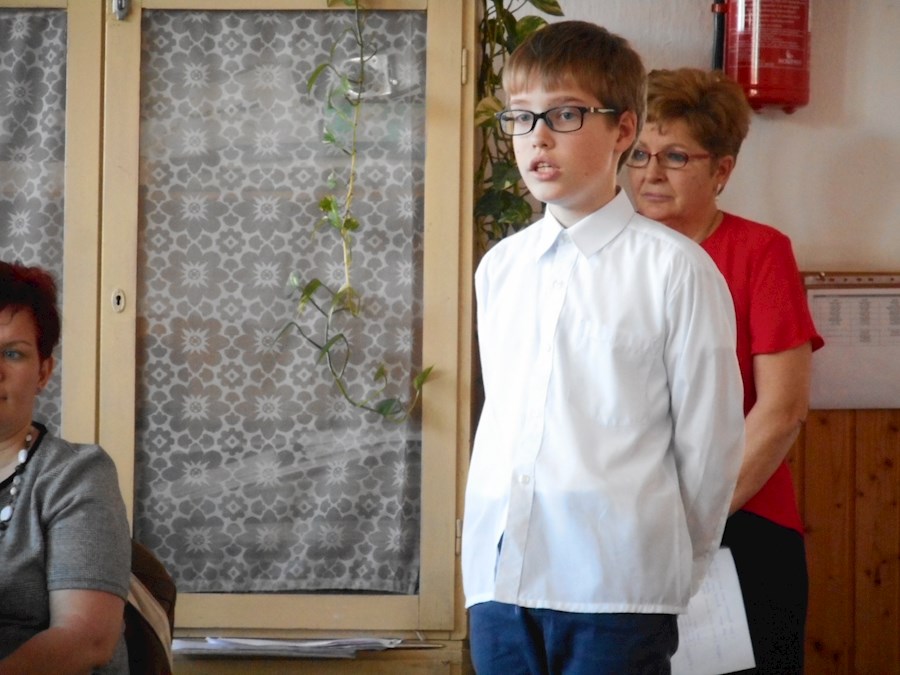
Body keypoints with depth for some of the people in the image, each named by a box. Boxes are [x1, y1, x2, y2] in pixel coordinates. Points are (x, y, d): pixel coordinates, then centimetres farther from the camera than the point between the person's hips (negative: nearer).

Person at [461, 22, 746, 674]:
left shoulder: (676, 268, -4)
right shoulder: (498, 267, 13)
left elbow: (709, 440, -1)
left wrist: (678, 566, 6)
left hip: (616, 593, -5)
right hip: (499, 576, 5)